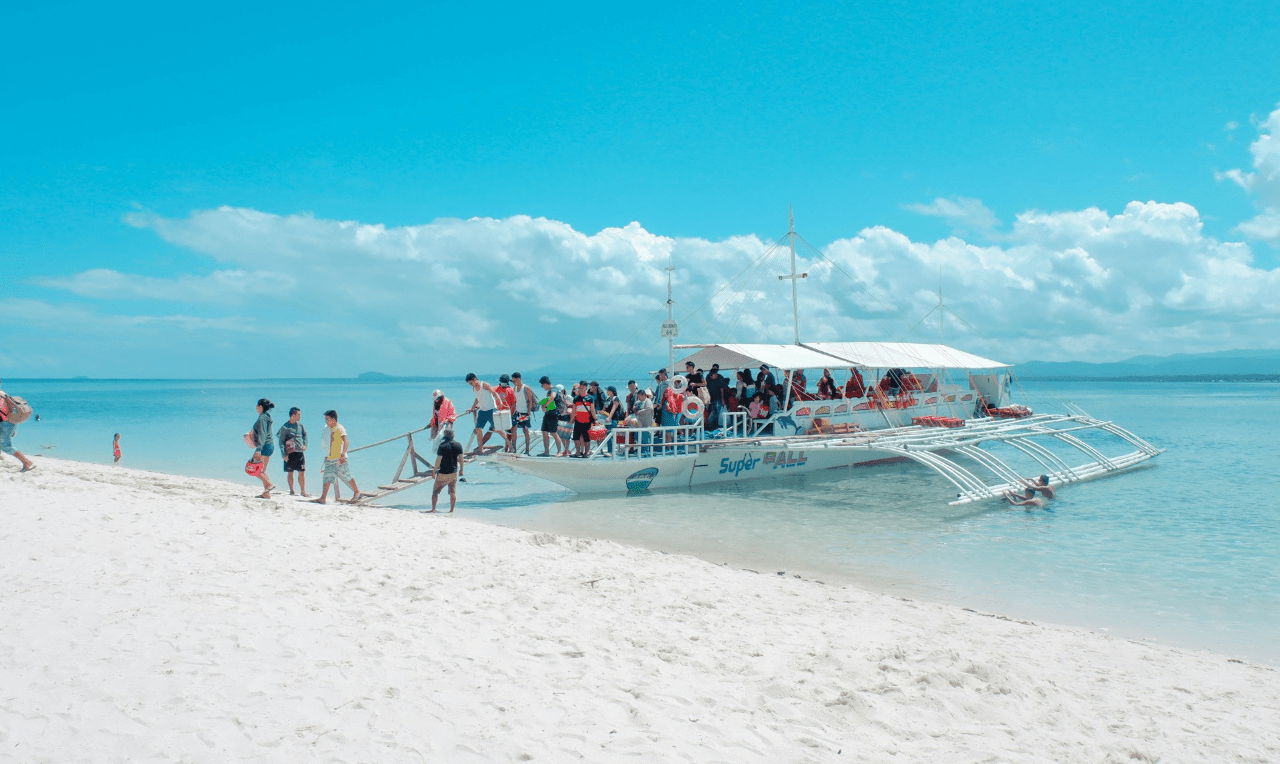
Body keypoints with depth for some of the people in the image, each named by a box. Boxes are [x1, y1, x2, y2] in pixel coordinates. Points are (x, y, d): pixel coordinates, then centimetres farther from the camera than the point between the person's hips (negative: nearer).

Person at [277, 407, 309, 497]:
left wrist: (305, 445, 2)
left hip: (300, 452, 3)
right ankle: (291, 491, 17)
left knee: (302, 472, 0)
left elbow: (305, 435, 20)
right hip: (290, 453, -3)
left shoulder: (300, 425, 9)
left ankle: (303, 491, 4)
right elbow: (281, 442, -4)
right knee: (290, 472, 5)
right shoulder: (285, 427, -4)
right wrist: (284, 455, -11)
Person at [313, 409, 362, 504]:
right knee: (327, 478, 2)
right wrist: (326, 455, 23)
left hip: (339, 458, -7)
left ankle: (357, 492, 17)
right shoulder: (327, 428, 12)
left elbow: (346, 441, -25)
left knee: (347, 477, 1)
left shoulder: (340, 429, -13)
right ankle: (323, 498, 3)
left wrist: (343, 454, -35)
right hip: (329, 459, 7)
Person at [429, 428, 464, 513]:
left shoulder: (442, 446, -16)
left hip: (443, 473, -5)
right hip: (454, 472, 5)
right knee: (453, 492, 12)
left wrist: (434, 471, -5)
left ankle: (433, 509, 10)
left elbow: (438, 460, -14)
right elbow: (461, 458, 4)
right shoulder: (458, 445, -2)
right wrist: (461, 469, 16)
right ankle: (452, 510, 12)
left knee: (435, 491, 9)